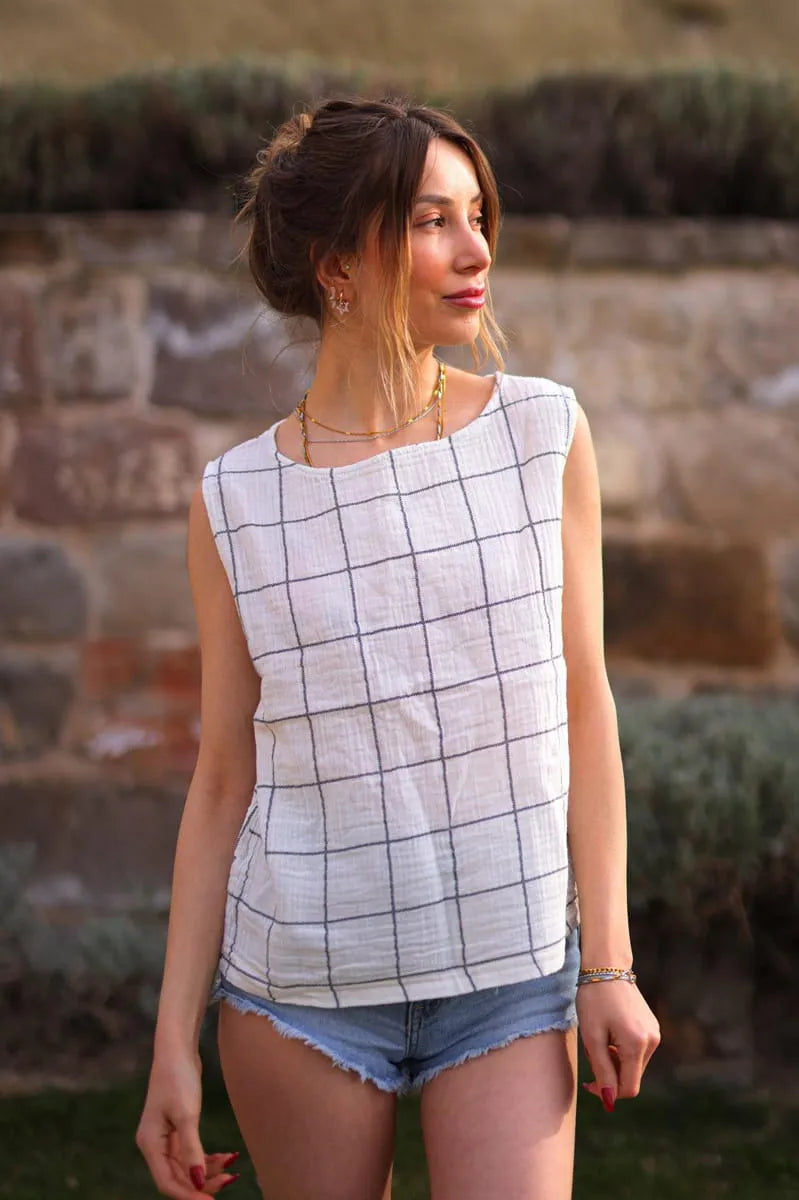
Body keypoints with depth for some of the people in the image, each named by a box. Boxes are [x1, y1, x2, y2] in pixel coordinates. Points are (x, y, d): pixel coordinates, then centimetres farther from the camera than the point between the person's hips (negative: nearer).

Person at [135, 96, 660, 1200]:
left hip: (512, 978, 0)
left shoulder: (545, 434, 1)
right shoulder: (237, 501, -1)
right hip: (299, 984, 0)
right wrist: (174, 1042, 3)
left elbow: (583, 706, 3)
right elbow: (224, 778, 4)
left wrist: (609, 961, 0)